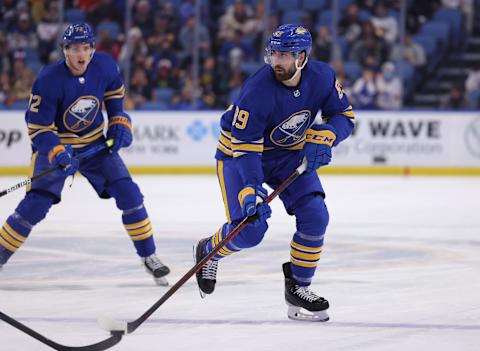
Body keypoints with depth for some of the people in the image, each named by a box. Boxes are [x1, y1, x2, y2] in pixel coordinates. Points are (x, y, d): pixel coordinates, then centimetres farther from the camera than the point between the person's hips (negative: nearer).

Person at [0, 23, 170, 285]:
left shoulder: (105, 66, -14)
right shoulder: (49, 80, -26)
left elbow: (115, 92, 10)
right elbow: (37, 125, -22)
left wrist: (119, 123, -1)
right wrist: (57, 155, -34)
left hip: (95, 143, 4)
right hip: (55, 145, -4)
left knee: (128, 194, -6)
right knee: (36, 203, -16)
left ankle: (148, 256, 9)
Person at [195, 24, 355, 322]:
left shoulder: (322, 77, -18)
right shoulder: (257, 92, -33)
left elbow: (344, 115, -3)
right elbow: (245, 149, -31)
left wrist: (323, 138, -23)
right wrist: (251, 191, -43)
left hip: (292, 153, 5)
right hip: (239, 151, -5)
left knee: (315, 216, -12)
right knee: (250, 229, -16)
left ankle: (298, 287, 4)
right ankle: (209, 251, 18)